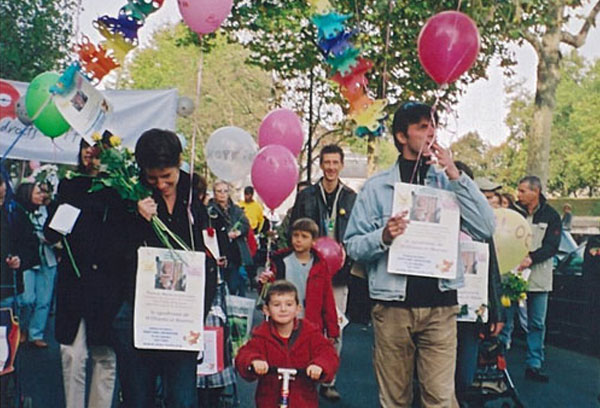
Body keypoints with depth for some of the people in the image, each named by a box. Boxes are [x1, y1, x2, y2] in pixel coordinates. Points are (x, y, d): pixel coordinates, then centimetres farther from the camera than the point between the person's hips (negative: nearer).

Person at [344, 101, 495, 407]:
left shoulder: (448, 184, 9)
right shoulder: (376, 187, 7)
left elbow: (485, 229, -3)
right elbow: (353, 246, 5)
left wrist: (455, 175, -6)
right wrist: (383, 236, -16)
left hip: (440, 305, 0)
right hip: (392, 305, 0)